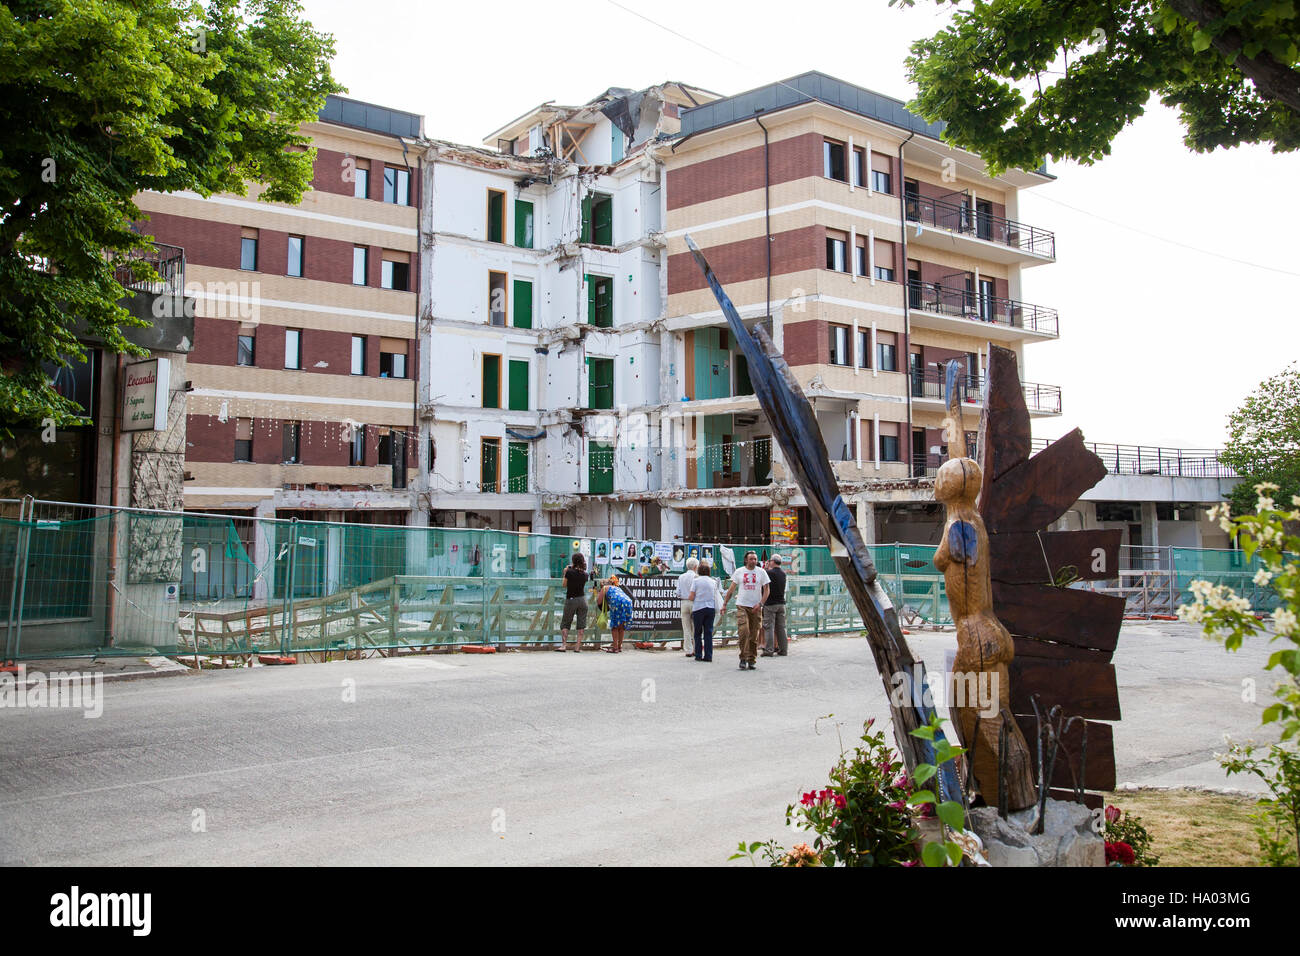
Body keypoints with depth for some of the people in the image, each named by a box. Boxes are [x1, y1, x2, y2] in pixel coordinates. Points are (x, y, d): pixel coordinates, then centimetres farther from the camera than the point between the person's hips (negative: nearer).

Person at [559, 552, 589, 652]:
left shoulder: (569, 572, -13)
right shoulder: (585, 574, -3)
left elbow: (564, 585, -3)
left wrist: (565, 573, 8)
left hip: (571, 600, -2)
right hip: (582, 599, 2)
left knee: (565, 623, 10)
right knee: (581, 624, 7)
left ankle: (564, 645, -1)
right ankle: (577, 646, 4)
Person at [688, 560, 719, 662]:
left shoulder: (696, 581, -4)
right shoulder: (713, 582, 6)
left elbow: (691, 597, -6)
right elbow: (715, 596, 12)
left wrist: (688, 598, 14)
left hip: (698, 608, -3)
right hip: (711, 608, 3)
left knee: (698, 633, 9)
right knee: (708, 633, 4)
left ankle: (698, 655, 8)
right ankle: (708, 656, 1)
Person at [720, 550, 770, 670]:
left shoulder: (761, 572, 5)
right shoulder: (738, 572, 6)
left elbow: (766, 590, 4)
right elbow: (731, 589, 10)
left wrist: (760, 604, -9)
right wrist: (724, 604, 7)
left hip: (756, 607, 1)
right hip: (742, 606, -1)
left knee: (754, 635, 2)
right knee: (744, 631, -15)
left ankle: (751, 660, 11)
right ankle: (743, 658, -7)